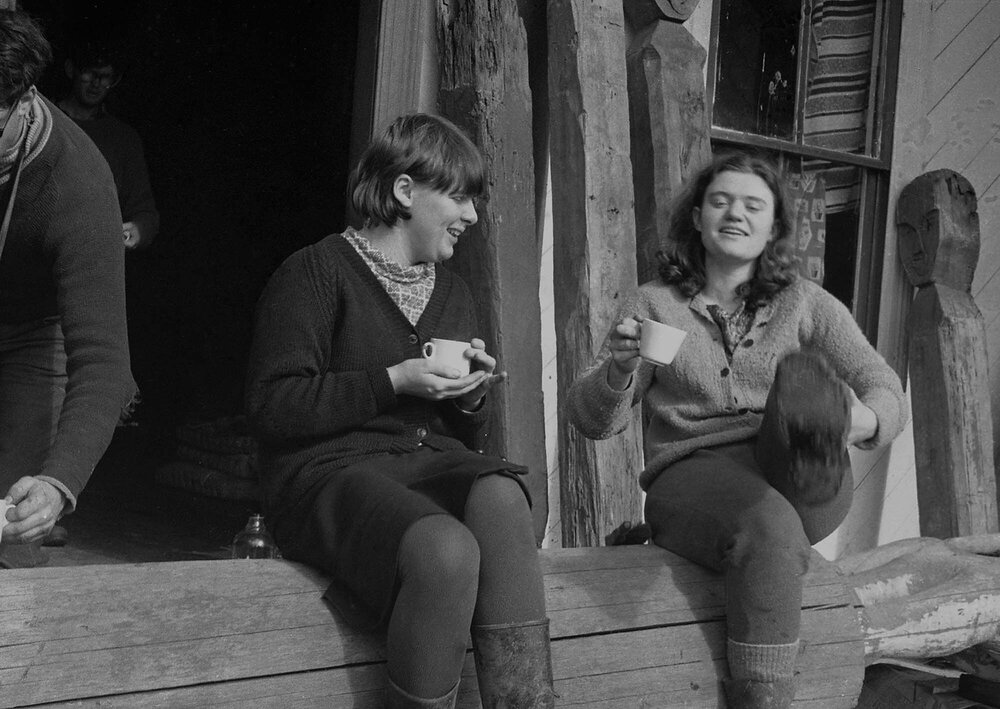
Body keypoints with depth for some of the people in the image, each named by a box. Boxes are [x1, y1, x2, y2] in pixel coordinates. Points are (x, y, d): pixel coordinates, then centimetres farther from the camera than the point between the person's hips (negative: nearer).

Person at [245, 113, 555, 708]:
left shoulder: (452, 291, 22)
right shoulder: (319, 271, 1)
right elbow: (272, 407, -8)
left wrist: (473, 396, 4)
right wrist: (394, 381, -12)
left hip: (434, 465, 6)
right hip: (335, 470, -5)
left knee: (500, 494, -31)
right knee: (448, 547, -36)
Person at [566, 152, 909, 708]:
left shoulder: (808, 305, 15)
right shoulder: (655, 304, 13)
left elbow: (889, 396, 5)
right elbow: (593, 421, 8)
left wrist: (860, 422, -21)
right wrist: (618, 369, -16)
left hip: (809, 488, 1)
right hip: (690, 472, -1)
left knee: (807, 372, -27)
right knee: (770, 531, -37)